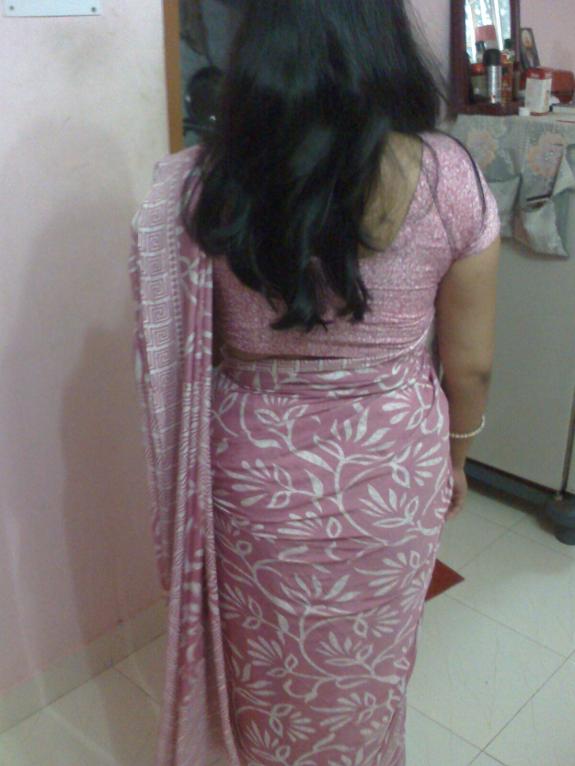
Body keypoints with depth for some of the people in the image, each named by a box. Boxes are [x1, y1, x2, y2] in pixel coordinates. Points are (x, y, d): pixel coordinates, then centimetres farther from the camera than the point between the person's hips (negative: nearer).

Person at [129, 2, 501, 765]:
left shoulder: (199, 185, -16)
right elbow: (470, 365, -7)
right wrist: (454, 458, 12)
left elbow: (177, 357, -7)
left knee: (266, 672, 26)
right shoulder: (451, 179, -15)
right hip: (394, 471, 1)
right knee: (368, 668, 27)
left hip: (252, 472, 0)